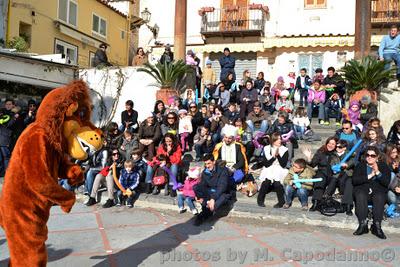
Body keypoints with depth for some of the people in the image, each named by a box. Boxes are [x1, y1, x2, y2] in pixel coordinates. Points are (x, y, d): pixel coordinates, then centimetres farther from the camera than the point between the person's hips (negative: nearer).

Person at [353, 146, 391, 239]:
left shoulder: (384, 166, 12)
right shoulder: (360, 165, 14)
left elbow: (386, 183, -1)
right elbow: (354, 180, -1)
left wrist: (378, 172, -14)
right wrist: (370, 176, -7)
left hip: (378, 190, 0)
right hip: (362, 189, 0)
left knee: (379, 197, -34)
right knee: (361, 196, -33)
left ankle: (377, 226, -35)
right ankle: (363, 224, -37)